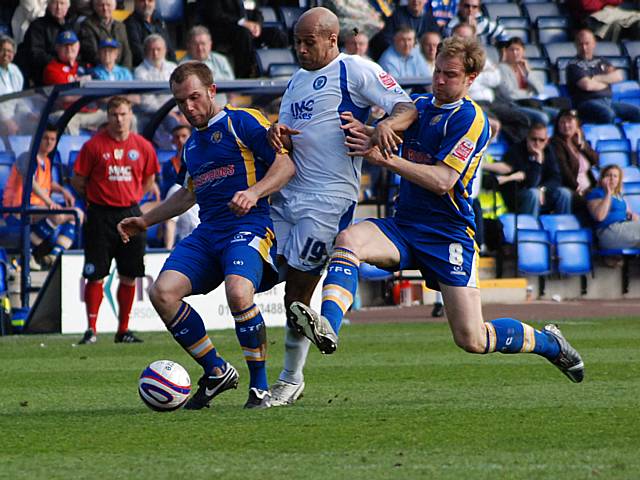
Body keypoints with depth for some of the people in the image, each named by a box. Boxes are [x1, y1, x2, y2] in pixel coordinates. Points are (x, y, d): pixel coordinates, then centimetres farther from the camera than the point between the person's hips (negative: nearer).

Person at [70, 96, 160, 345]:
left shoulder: (143, 147, 4)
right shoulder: (94, 145, -5)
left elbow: (149, 179, 18)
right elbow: (77, 181, 1)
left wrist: (132, 197, 9)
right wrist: (95, 197, 1)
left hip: (130, 214, 3)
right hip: (100, 216, -3)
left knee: (129, 276, 4)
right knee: (95, 275, -5)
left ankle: (123, 330, 14)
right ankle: (91, 329, 2)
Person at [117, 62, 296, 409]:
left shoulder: (241, 122, 0)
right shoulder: (191, 144, 23)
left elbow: (286, 164, -8)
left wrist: (254, 192, -24)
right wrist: (146, 221, 33)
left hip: (250, 225, -7)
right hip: (207, 233, 7)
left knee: (238, 293, -35)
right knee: (162, 292, -17)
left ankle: (260, 387, -16)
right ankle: (216, 372, -1)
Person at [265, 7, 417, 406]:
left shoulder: (355, 70, -3)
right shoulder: (298, 81, 21)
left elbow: (407, 108, -9)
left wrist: (387, 124, -31)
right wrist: (277, 133, -4)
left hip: (329, 197, -7)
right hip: (287, 193, 7)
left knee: (298, 293, -7)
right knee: (291, 290, 4)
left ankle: (291, 379, 4)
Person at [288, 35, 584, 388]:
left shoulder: (470, 119, -11)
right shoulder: (419, 106, 10)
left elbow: (442, 180, -20)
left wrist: (383, 157, -25)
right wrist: (362, 132, -2)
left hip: (449, 235, -6)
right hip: (403, 226, 6)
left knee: (472, 340, -8)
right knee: (348, 240, -27)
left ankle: (549, 342, 20)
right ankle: (327, 327, -46)